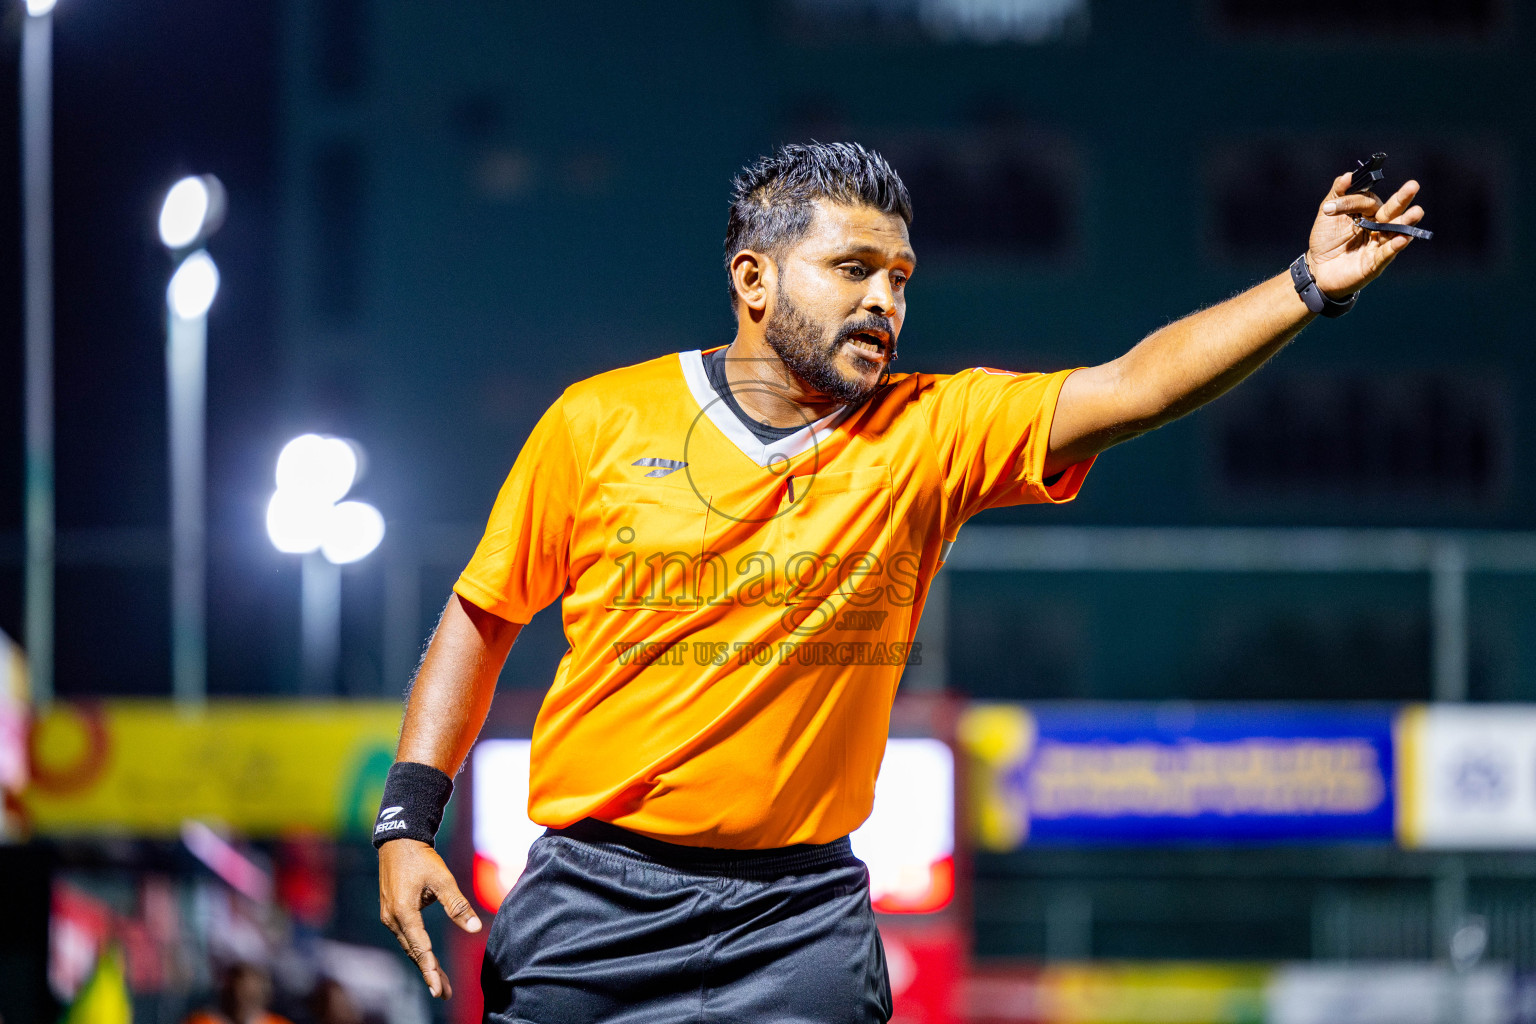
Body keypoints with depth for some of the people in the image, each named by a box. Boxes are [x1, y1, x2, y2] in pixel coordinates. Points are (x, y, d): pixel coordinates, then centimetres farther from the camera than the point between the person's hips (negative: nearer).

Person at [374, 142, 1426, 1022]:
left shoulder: (932, 431, 0)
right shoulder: (601, 422, 0)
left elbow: (1135, 385, -10)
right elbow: (482, 617, 8)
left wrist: (1310, 287, -22)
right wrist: (409, 817, 0)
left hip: (800, 919, 1)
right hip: (593, 902, 0)